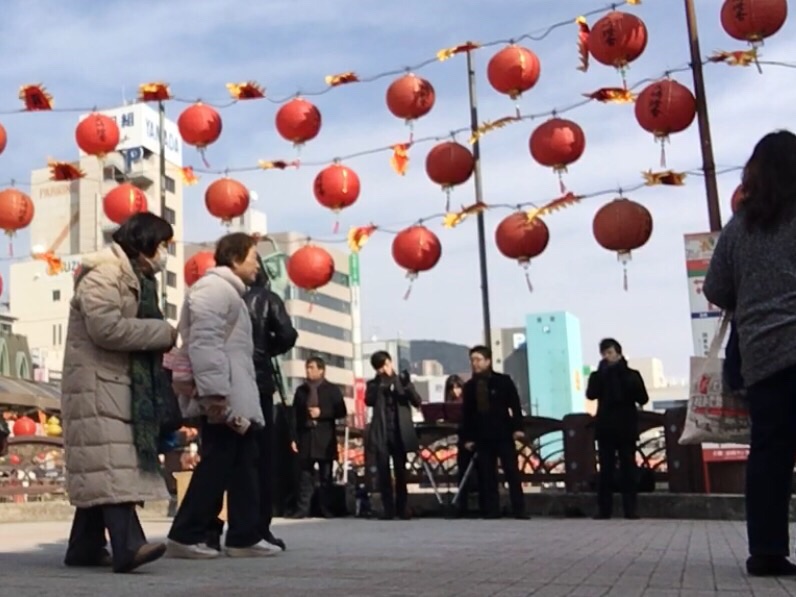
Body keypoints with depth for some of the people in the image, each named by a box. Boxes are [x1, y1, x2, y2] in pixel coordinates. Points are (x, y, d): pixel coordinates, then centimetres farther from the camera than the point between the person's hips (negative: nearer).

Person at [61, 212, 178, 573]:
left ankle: (85, 547, 13)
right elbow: (105, 327, -24)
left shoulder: (134, 278, 20)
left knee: (97, 469, 9)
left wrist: (161, 341, 3)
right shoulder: (103, 274, -12)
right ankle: (128, 545, -26)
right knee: (110, 463, -18)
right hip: (97, 384, -10)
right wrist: (162, 332, -16)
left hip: (121, 382, 10)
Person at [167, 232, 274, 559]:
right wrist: (215, 392, -26)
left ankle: (244, 537, 13)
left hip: (236, 399, 11)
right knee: (217, 465, -8)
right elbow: (205, 343, -21)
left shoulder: (228, 291, 25)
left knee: (243, 465, 9)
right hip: (224, 401, -11)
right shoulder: (214, 287, -9)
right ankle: (185, 535, -1)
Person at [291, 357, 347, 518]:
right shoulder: (301, 390, 11)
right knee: (305, 476, 0)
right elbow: (295, 414, 9)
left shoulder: (332, 390, 5)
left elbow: (341, 412, -1)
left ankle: (326, 508, 8)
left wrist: (321, 413, -12)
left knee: (326, 476, 4)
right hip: (306, 437, 2)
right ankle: (303, 508, 1)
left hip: (325, 439, -1)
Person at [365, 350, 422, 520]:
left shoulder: (402, 380, 8)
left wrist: (407, 386, -18)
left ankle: (402, 508, 12)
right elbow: (368, 401, -9)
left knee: (401, 471, 4)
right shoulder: (374, 384, 9)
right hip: (381, 434, 0)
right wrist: (380, 383, -19)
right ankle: (388, 509, 2)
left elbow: (417, 402, -1)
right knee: (383, 473, -2)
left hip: (399, 433, 0)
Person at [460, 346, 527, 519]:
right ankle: (491, 511, 8)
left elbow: (515, 405, -3)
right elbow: (466, 414, 8)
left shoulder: (503, 381, 0)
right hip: (482, 437, 3)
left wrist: (517, 428, -11)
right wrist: (467, 437, 4)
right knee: (486, 476, 3)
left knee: (512, 472, 1)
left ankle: (519, 511, 4)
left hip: (503, 435, -3)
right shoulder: (469, 386, 8)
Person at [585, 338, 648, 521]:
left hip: (626, 427, 0)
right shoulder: (598, 376, 8)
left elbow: (643, 399, -3)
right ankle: (604, 509, 0)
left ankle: (630, 509, 3)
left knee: (628, 468, 0)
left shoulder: (631, 375, 6)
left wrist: (630, 383, -16)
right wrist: (601, 374, -12)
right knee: (606, 470, -1)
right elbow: (591, 394, -9)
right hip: (606, 427, 1)